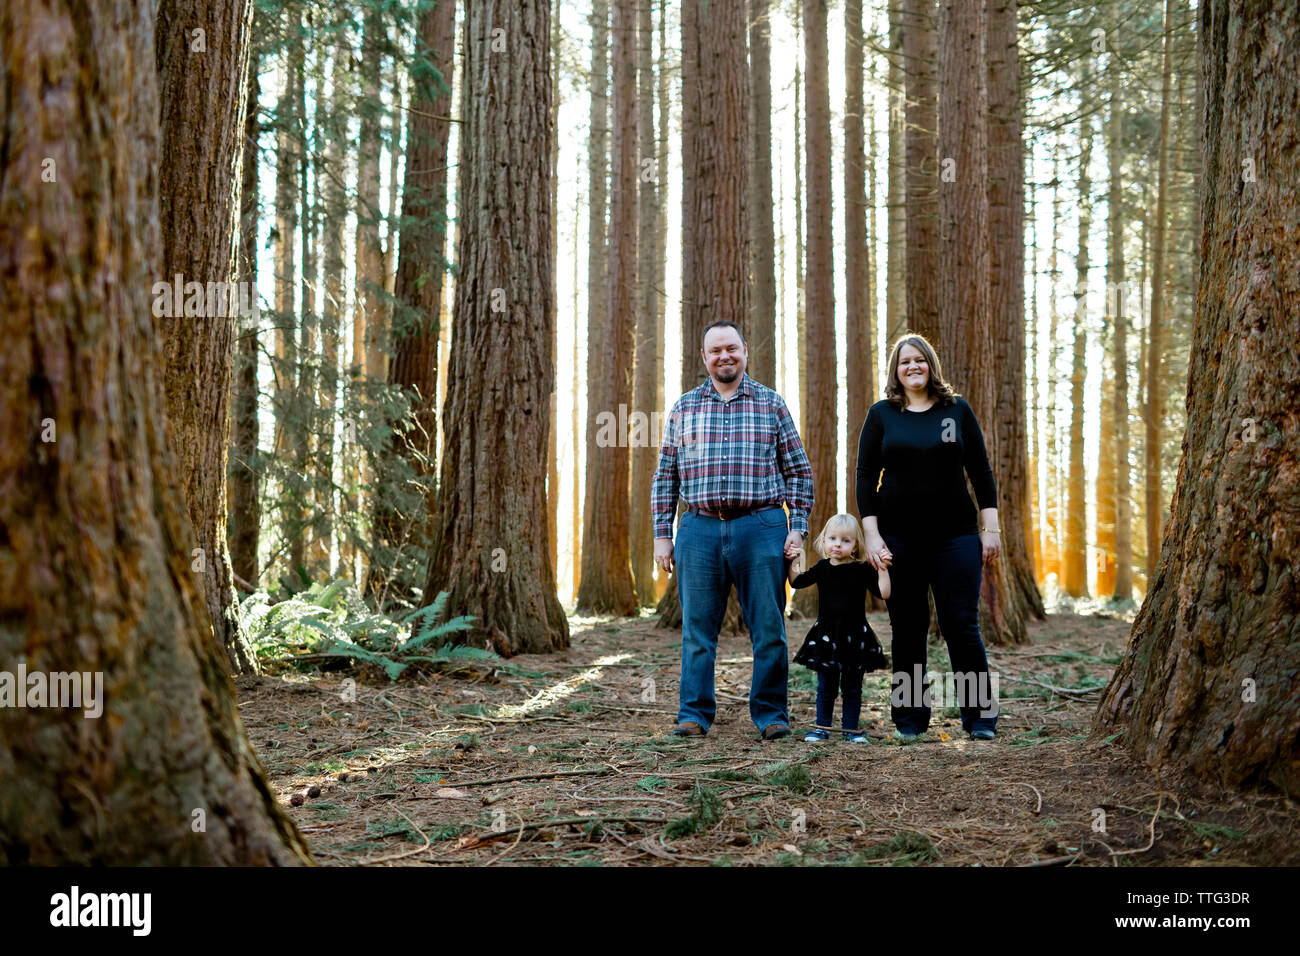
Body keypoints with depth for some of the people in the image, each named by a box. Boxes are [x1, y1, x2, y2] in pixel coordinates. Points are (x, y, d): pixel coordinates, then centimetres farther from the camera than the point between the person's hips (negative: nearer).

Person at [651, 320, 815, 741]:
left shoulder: (771, 404, 9)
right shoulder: (684, 408, 12)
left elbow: (798, 471, 9)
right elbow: (664, 477, 13)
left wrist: (798, 528, 0)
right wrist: (661, 535, 6)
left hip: (760, 528, -1)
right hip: (700, 529, 1)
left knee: (769, 629, 0)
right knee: (697, 630, 3)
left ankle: (771, 714, 10)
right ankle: (694, 715, 10)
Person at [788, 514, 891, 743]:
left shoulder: (863, 569, -6)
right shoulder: (822, 568, 3)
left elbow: (883, 593, -12)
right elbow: (797, 581, 12)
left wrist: (882, 569, -20)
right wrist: (792, 561, -1)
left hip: (855, 636, -2)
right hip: (826, 636, 2)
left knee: (852, 687, 7)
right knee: (826, 686, 7)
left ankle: (851, 729, 15)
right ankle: (822, 727, 14)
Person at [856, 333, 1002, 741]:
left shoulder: (957, 409, 7)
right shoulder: (882, 414, 6)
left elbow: (980, 471, 8)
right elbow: (865, 477, 4)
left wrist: (991, 528, 2)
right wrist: (871, 535, -5)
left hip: (955, 535, 0)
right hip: (899, 538, 0)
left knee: (961, 624, -4)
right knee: (907, 628, 4)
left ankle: (980, 715, 4)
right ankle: (909, 718, 14)